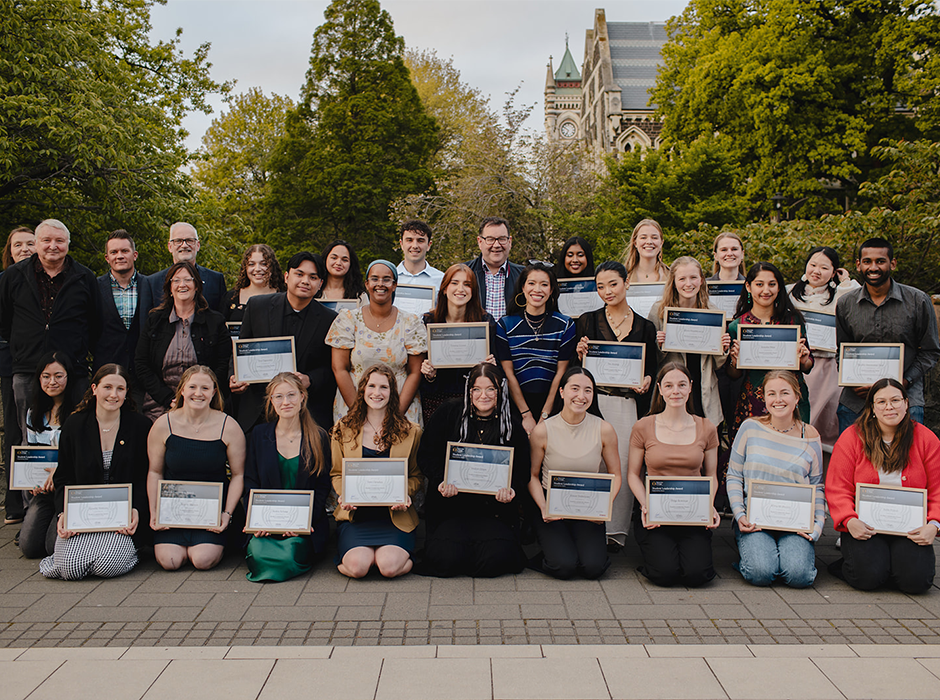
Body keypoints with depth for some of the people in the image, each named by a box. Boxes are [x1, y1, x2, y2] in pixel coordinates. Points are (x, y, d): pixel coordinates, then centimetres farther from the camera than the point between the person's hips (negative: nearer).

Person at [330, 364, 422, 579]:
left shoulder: (410, 432, 7)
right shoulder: (343, 430, 8)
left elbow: (415, 476, 13)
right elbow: (337, 474, 14)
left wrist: (405, 494, -9)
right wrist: (344, 495, -8)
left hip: (395, 515, 0)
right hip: (354, 514, 1)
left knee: (389, 567, -25)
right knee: (358, 566, -25)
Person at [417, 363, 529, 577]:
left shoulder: (512, 425, 7)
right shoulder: (449, 413, 4)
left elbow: (522, 470, 10)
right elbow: (426, 455, 4)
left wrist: (512, 490, -12)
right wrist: (442, 482, -14)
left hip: (494, 509, 0)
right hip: (450, 506, 0)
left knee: (495, 559, -24)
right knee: (446, 559, -21)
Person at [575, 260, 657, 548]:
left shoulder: (644, 327, 11)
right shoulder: (588, 321, 9)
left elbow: (651, 368, 15)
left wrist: (646, 381, -6)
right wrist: (581, 355, -9)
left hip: (627, 403, 1)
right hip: (593, 400, -1)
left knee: (623, 464, -4)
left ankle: (617, 531, 8)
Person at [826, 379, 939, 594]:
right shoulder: (852, 437, -1)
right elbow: (837, 489, -4)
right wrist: (849, 520, -21)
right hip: (864, 526, -2)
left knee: (917, 579, -21)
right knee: (868, 576, -25)